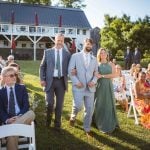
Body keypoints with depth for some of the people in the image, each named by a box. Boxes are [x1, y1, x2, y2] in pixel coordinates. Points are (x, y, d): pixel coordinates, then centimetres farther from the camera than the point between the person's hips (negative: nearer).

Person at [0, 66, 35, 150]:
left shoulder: (22, 88, 10)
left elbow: (26, 105, 0)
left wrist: (19, 116, -19)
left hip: (21, 117, 2)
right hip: (8, 120, -2)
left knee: (31, 113, -33)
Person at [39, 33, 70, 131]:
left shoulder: (67, 54, 5)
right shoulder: (47, 52, 5)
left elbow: (69, 68, 11)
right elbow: (42, 67, 6)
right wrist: (42, 79, -2)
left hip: (61, 81, 1)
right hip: (50, 81, -1)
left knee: (59, 104, 7)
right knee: (49, 103, -3)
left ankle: (57, 124, 23)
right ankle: (49, 118, 28)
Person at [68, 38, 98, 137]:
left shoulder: (94, 59, 16)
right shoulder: (75, 56, 4)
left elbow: (96, 72, 14)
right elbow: (70, 70, -2)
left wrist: (94, 81, -6)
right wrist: (76, 82, -13)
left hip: (90, 87, 4)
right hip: (78, 87, -3)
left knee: (90, 109, 4)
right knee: (78, 106, -18)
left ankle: (87, 128, 21)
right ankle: (73, 116, 17)